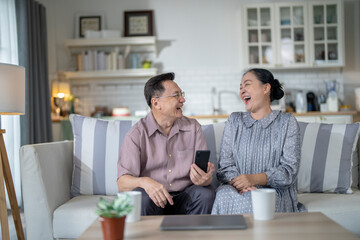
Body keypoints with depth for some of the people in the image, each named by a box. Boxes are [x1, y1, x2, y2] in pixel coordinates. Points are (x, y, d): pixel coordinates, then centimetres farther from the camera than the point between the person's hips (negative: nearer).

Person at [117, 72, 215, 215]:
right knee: (141, 197, -33)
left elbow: (205, 171, -1)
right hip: (154, 198, -2)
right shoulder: (137, 134, -5)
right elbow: (122, 182, -12)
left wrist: (204, 179, -27)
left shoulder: (193, 127, 6)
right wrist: (144, 182, -35)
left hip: (184, 199, 3)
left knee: (206, 193, -26)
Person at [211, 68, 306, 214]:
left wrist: (254, 179, -22)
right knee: (224, 196, -32)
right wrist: (239, 183, -18)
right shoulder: (234, 121, 15)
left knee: (251, 202, -36)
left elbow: (289, 170, -5)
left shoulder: (287, 122, 5)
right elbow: (225, 164, 5)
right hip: (236, 189, 3)